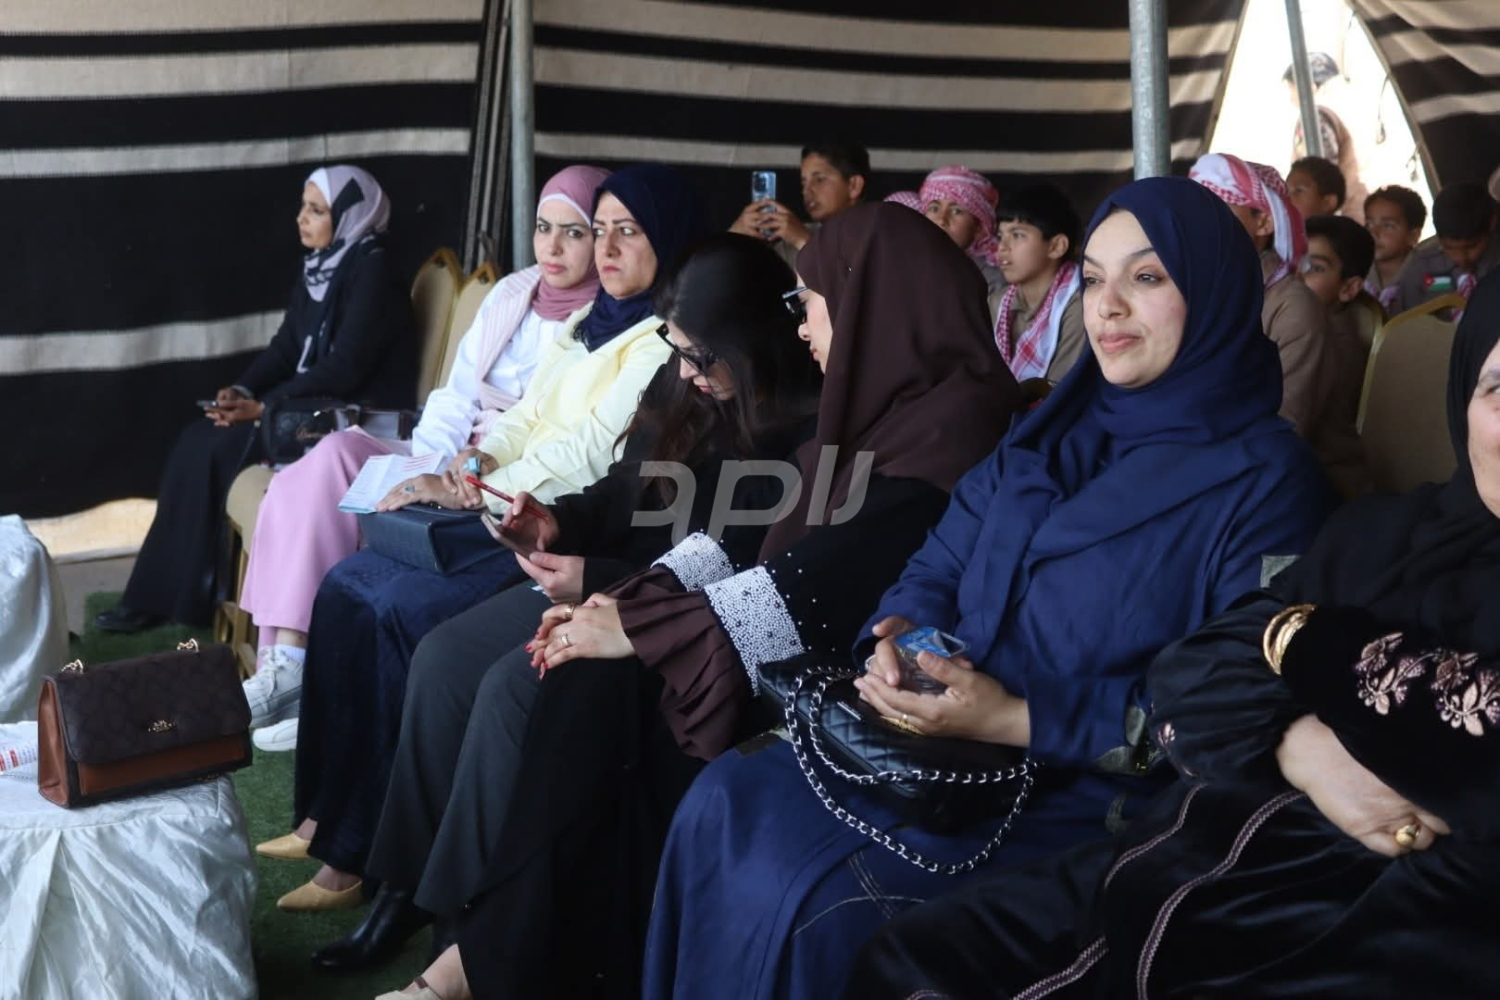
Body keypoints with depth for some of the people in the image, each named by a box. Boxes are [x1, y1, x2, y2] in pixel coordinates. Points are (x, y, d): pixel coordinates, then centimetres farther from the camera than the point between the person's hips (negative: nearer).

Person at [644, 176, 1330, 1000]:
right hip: (947, 746, 7)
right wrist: (899, 641, -13)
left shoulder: (1265, 479, -8)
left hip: (1090, 806, -6)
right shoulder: (1053, 429, 13)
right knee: (727, 806, -14)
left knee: (819, 904, -24)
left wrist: (1018, 719, -21)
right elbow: (938, 568, 12)